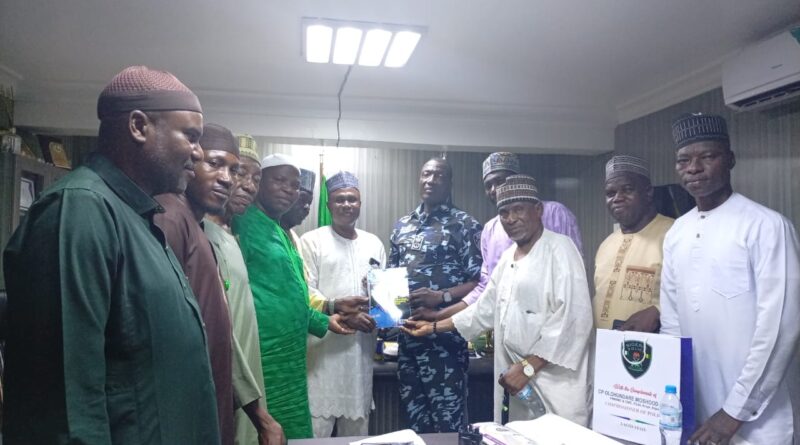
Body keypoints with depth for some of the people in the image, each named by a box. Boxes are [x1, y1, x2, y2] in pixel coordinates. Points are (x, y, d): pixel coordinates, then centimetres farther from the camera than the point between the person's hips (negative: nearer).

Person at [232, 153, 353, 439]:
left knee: (292, 433, 17)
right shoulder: (245, 225, -13)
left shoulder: (280, 232, 17)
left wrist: (322, 321, 26)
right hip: (263, 359, -9)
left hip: (288, 357, 9)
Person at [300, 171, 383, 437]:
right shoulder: (312, 241, -2)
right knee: (317, 427, -1)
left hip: (361, 349, 5)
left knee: (357, 428, 14)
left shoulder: (374, 243, 13)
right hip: (323, 350, -4)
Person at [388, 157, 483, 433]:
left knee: (447, 416, 1)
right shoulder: (402, 226, 13)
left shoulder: (465, 225, -5)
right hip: (407, 333, 6)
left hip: (445, 334, -6)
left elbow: (479, 281, -9)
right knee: (413, 411, 16)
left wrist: (440, 297, -22)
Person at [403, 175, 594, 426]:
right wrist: (435, 327, 18)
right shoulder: (507, 257, 14)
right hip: (517, 377, 7)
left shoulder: (560, 249, -10)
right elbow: (486, 309, 21)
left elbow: (573, 319, -19)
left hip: (554, 382, -7)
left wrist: (528, 366, -19)